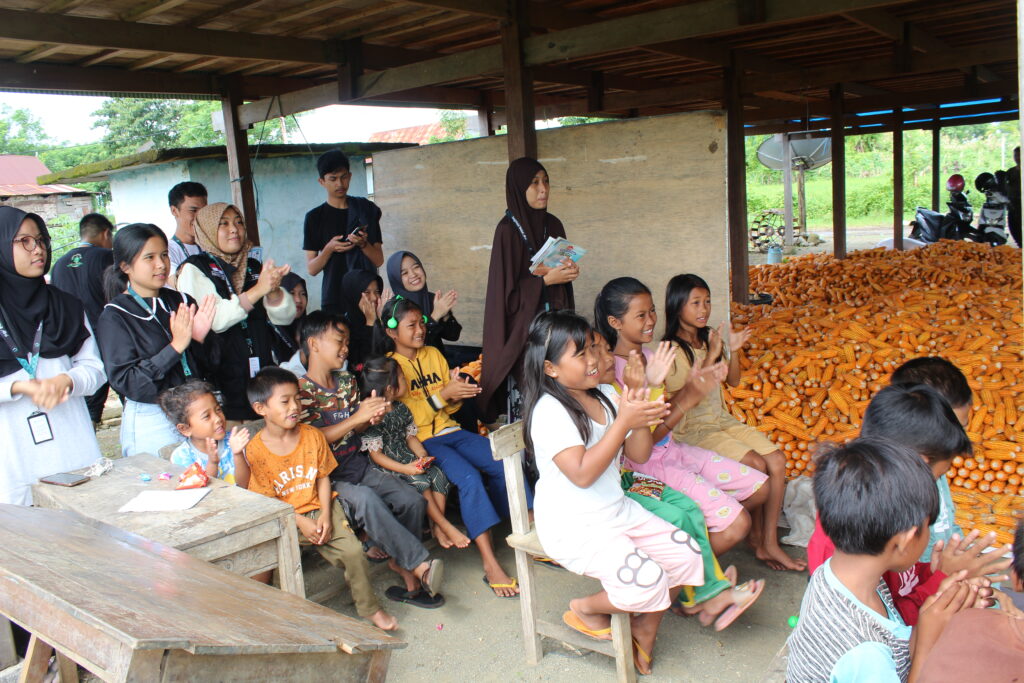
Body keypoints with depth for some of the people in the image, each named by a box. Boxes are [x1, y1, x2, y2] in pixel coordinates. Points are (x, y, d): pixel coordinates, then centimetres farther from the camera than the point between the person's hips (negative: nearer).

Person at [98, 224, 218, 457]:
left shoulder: (181, 302, 6)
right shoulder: (115, 316, -6)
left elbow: (212, 362, 8)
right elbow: (124, 381, -15)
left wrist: (201, 339, -13)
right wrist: (175, 347, -22)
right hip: (152, 422, -4)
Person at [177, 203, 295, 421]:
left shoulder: (254, 267, 15)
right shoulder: (194, 269, 1)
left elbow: (286, 317, 6)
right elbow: (212, 320, -17)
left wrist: (274, 291, -15)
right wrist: (258, 290, -23)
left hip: (268, 370, 5)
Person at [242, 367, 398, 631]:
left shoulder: (312, 435, 2)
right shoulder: (255, 450, -8)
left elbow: (323, 478, 5)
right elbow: (266, 500, -7)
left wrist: (325, 514, -9)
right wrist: (301, 522, -15)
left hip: (319, 508, 2)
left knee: (353, 551, -15)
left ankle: (370, 609, 7)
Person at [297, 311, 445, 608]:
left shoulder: (347, 381, 14)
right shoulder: (300, 390, -8)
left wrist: (370, 418, -4)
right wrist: (356, 418, -22)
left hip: (357, 465, 7)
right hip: (326, 476, -6)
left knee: (413, 500, -14)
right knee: (365, 499, -35)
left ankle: (402, 563, 4)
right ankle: (421, 564, -31)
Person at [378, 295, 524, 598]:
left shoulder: (434, 354, 14)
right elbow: (406, 418, -12)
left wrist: (458, 394, -5)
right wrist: (443, 394, -20)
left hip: (450, 430, 6)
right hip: (419, 440, -6)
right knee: (468, 477, -30)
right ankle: (490, 566, -29)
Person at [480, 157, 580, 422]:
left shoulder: (553, 225, 9)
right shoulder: (508, 229, -10)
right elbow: (507, 289, -12)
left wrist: (568, 271, -1)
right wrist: (546, 278, -16)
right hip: (522, 326, -6)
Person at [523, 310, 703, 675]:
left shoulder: (604, 395, 5)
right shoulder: (549, 411, -19)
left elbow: (638, 455, 5)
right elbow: (583, 474, -27)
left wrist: (641, 417, -15)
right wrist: (624, 421, -28)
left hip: (618, 510, 8)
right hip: (572, 526, -8)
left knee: (686, 554, 2)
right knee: (647, 582, -22)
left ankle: (644, 631, 23)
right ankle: (584, 608, 8)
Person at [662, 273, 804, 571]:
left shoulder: (710, 338, 8)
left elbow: (733, 381, 13)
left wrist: (733, 351, -6)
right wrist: (710, 357, -25)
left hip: (721, 419, 7)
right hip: (692, 428, -7)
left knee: (777, 460, -12)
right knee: (756, 465, -20)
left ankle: (769, 542, -7)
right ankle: (757, 537, 3)